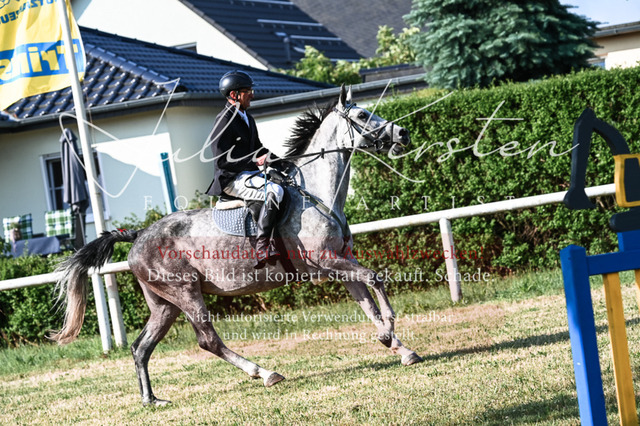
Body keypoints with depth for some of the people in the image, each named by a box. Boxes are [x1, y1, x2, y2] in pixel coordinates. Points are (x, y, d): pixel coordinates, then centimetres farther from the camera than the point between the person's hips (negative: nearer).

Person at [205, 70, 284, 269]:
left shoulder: (247, 118, 18)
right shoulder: (224, 120, -11)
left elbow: (257, 148, 29)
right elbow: (222, 160, -18)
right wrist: (255, 161, -24)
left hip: (250, 174, 10)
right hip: (232, 180, -10)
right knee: (275, 191, -31)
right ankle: (261, 248, -36)